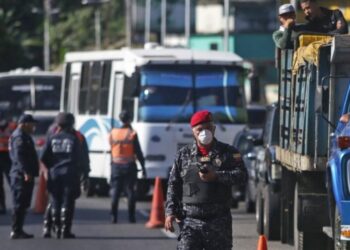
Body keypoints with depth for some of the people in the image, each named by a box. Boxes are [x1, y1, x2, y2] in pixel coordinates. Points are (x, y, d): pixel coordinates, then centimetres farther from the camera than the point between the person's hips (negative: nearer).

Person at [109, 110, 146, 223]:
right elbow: (138, 152, -6)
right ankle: (131, 217, 1)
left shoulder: (113, 133, 3)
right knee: (130, 191, 3)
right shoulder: (132, 134, -8)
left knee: (115, 192, 5)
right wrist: (143, 167, 0)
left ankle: (113, 216, 0)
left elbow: (111, 149, 9)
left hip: (116, 165, 3)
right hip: (129, 166, -3)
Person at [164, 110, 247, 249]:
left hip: (218, 222, 0)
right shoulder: (183, 155, 10)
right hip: (190, 221, 0)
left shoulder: (228, 153, 6)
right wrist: (170, 212, 0)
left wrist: (216, 176, -18)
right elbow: (173, 186, 10)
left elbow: (242, 175, -6)